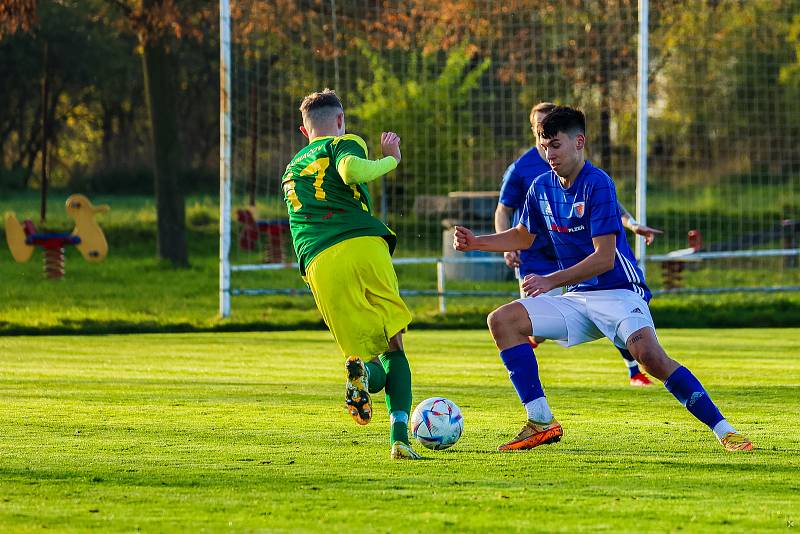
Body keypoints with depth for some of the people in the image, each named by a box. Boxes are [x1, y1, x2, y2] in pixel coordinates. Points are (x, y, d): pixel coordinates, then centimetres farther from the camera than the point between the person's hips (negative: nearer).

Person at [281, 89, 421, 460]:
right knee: (394, 346, 3)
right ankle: (399, 436, -16)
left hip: (318, 263, 3)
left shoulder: (290, 170, 32)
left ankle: (364, 369, -32)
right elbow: (350, 169, -9)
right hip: (364, 246, -3)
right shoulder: (344, 143, 14)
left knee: (365, 351, 7)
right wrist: (390, 159, 7)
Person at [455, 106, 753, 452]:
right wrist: (475, 242, 12)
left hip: (618, 294, -7)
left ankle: (724, 430, -23)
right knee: (502, 320, -7)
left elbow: (604, 257, -19)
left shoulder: (597, 184, -15)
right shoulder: (543, 187, 7)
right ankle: (541, 423, -8)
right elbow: (523, 237, 25)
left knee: (650, 356, -31)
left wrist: (551, 281, -22)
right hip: (577, 300, 7)